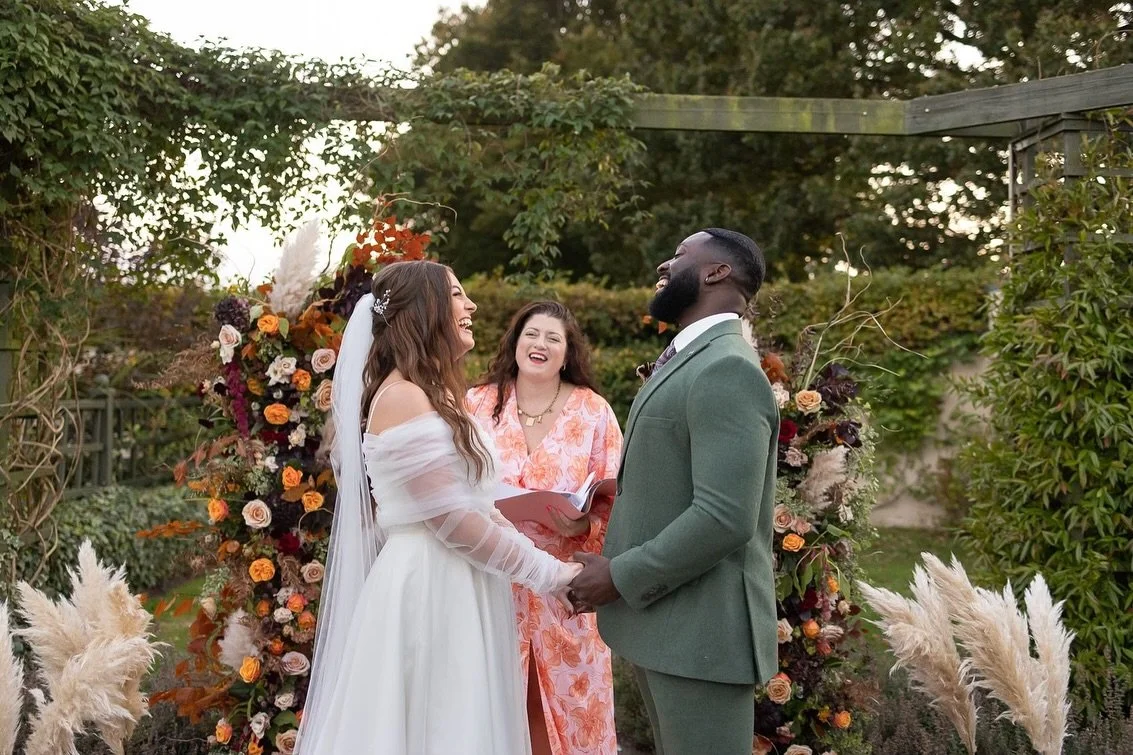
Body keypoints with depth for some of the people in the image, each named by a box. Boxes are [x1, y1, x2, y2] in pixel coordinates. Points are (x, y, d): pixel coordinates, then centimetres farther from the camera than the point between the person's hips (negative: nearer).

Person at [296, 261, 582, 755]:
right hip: (430, 586, -9)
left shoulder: (436, 396, 15)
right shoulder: (402, 397, -15)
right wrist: (549, 573, -13)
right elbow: (451, 520, -18)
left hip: (460, 588, 9)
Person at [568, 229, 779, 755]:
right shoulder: (687, 360, 15)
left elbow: (724, 517, -25)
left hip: (701, 629, -9)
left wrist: (620, 577, -16)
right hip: (659, 621, 9)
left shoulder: (727, 368, -17)